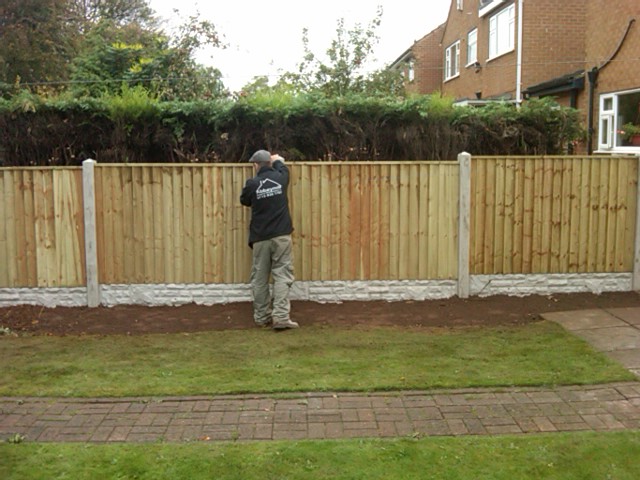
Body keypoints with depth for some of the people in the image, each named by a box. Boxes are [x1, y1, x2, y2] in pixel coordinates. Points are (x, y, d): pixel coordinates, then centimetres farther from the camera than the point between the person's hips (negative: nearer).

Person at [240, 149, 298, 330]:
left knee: (260, 279, 10)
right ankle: (280, 317, -12)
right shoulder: (280, 178, 3)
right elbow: (282, 167, 28)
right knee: (282, 275, -2)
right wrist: (277, 160, 47)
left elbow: (244, 201, 17)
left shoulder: (252, 184, -3)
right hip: (281, 235, 0)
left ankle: (262, 317, 15)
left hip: (260, 238, 0)